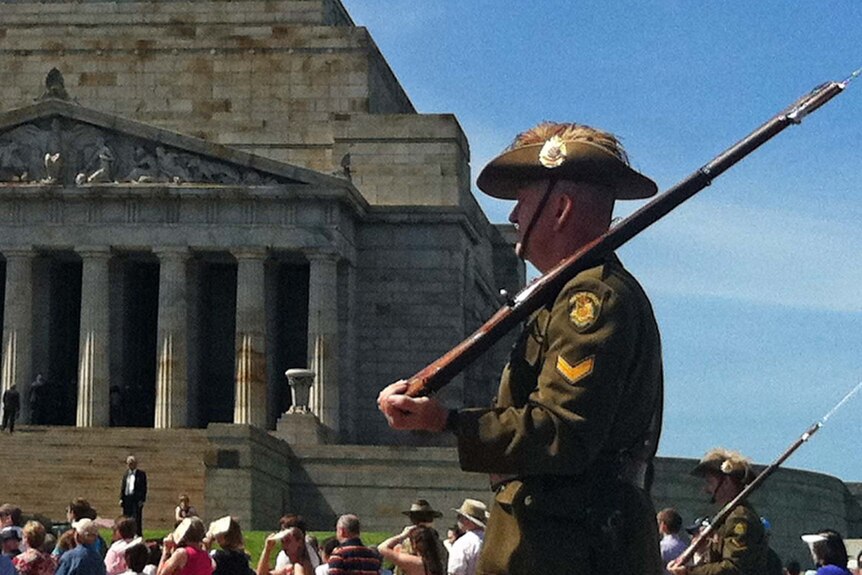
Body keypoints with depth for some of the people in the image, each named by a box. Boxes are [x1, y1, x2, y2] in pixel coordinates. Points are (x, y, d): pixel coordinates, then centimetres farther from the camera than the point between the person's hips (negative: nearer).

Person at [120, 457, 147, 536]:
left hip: (137, 499, -4)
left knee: (137, 519, -5)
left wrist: (142, 500, -10)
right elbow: (122, 487, 15)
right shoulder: (125, 474, 16)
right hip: (127, 499, 4)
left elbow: (144, 487, -1)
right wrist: (121, 499, 4)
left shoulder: (141, 474, 3)